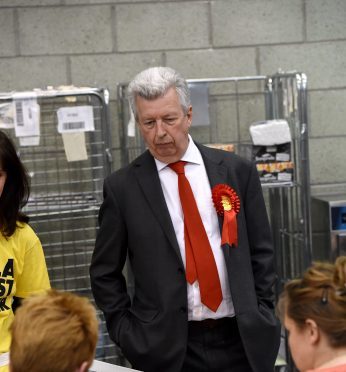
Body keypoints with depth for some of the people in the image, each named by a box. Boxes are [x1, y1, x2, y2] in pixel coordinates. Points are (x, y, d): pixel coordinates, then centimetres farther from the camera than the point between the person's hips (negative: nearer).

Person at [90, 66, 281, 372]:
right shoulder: (122, 188, -1)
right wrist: (126, 332, -1)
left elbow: (261, 252, 7)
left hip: (244, 340, 1)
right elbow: (105, 273, 6)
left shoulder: (238, 171, 2)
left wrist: (262, 317, 2)